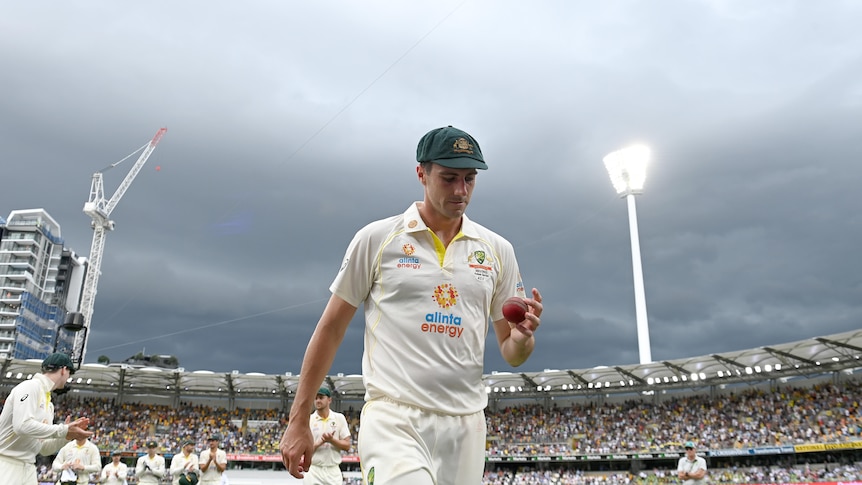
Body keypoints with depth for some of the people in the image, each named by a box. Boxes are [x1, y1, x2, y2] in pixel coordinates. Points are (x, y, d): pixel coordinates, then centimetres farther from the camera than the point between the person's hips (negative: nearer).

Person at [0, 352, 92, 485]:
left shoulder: (49, 403, 16)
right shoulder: (31, 386, -10)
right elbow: (22, 425, -25)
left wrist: (67, 435, 1)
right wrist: (63, 431, -19)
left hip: (28, 469, 9)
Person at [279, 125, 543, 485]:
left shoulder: (497, 250, 9)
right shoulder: (376, 238, 1)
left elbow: (511, 354, 13)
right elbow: (331, 329, 5)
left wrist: (523, 336, -11)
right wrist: (298, 422, 4)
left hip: (465, 425, 4)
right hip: (393, 418, -3)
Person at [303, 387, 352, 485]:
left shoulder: (339, 418, 4)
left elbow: (347, 445, 1)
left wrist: (331, 440, -16)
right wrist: (321, 441, -18)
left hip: (333, 471, 1)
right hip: (313, 471, -1)